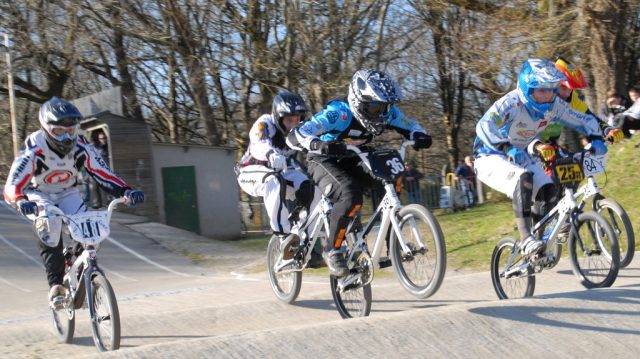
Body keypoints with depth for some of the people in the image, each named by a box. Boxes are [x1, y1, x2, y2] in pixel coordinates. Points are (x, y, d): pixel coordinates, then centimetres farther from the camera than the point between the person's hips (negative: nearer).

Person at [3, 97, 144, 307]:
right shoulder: (34, 150, -31)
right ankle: (55, 284, -28)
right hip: (39, 196, -3)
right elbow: (12, 187, -39)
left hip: (68, 194, 3)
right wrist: (21, 202, -61)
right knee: (50, 223, -34)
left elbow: (103, 173, -20)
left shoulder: (81, 147, -22)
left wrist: (126, 191, -37)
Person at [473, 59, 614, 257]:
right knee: (523, 179, -35)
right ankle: (526, 238, -33)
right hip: (492, 157, -6)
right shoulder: (511, 103, -29)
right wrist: (508, 149, -55)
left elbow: (585, 120, -2)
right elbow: (484, 126, -44)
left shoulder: (555, 106, -11)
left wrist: (596, 139, -21)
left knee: (549, 191, -12)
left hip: (521, 157, 7)